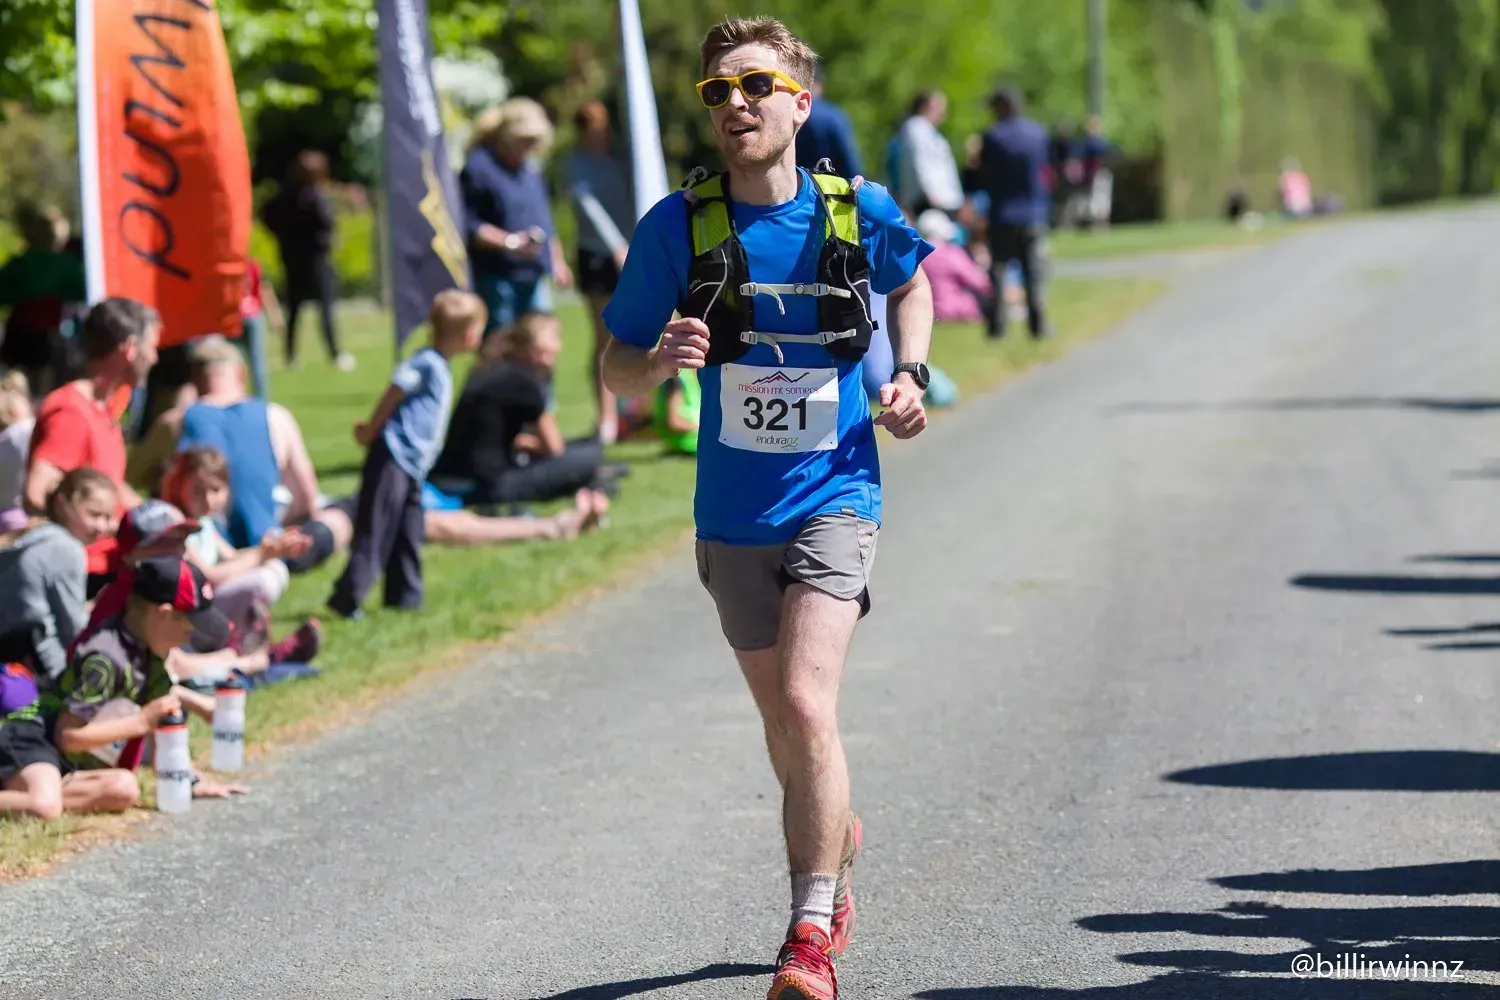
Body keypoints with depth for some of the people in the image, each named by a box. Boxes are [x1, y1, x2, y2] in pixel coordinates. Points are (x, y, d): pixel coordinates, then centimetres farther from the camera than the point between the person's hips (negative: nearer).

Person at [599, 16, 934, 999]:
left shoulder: (861, 211, -6)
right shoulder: (677, 225, -7)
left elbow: (912, 283, 18)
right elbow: (617, 371, -1)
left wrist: (910, 375, 3)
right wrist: (661, 361, -23)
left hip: (835, 496, -2)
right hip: (734, 513, 2)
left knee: (806, 706, -19)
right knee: (784, 719, 15)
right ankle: (838, 836, 46)